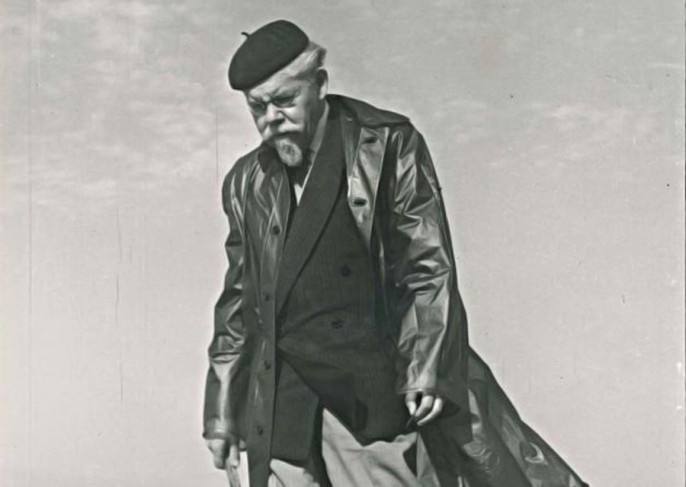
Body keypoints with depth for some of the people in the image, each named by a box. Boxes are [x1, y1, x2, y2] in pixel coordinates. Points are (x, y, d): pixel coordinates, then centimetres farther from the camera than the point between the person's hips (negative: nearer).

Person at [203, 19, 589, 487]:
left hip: (373, 396, -3)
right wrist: (222, 412, 15)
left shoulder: (388, 145, -1)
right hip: (278, 406, 4)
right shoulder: (246, 182, 12)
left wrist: (426, 372, -12)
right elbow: (237, 299, 16)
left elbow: (429, 265, -5)